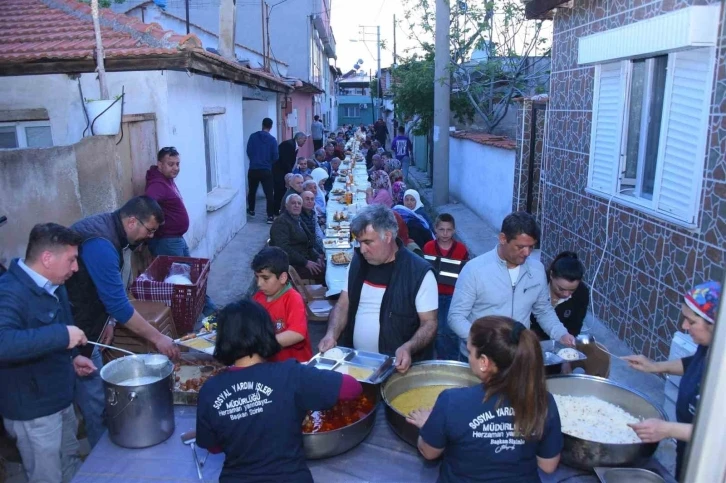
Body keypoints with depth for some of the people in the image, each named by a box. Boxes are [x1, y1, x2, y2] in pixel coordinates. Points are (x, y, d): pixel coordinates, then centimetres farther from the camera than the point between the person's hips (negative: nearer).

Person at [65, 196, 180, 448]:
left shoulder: (110, 230, 2)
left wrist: (106, 321, 8)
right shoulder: (100, 243, -29)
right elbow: (119, 305, -29)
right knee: (95, 402, 1)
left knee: (95, 394, 19)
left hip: (85, 325, 10)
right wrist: (157, 338, -23)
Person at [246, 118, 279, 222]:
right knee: (269, 193, 0)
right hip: (266, 170, -2)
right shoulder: (272, 139, -6)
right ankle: (270, 216, -6)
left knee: (252, 191, 21)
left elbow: (248, 151, 0)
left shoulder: (253, 136, -2)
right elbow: (275, 156, -5)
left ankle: (251, 210, 36)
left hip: (253, 169, 2)